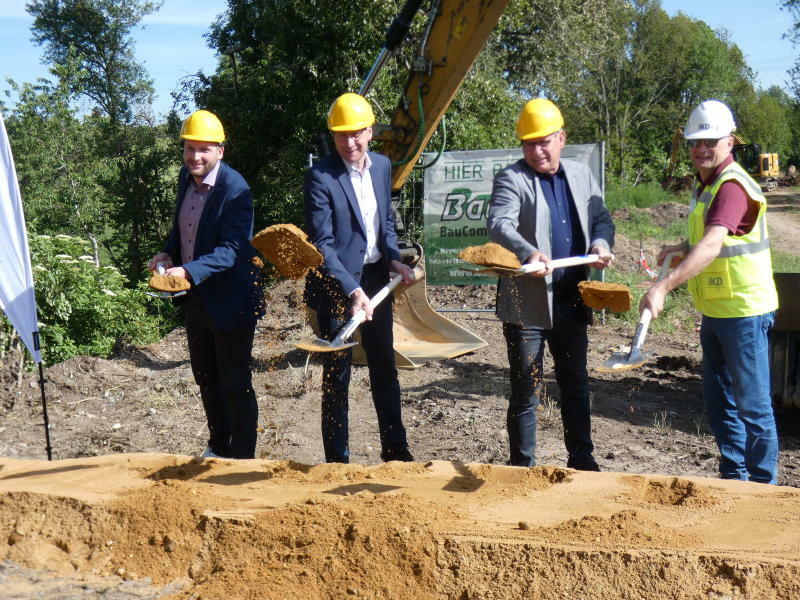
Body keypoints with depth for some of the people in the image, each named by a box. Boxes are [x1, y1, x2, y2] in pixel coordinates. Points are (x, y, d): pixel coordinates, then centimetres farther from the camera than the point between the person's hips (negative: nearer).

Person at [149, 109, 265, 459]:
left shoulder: (234, 190, -22)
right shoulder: (186, 178, 3)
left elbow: (231, 250, -28)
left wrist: (189, 271, -39)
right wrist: (168, 254, -1)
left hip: (229, 300, -8)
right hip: (195, 299, 9)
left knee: (235, 384, 3)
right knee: (206, 378, 21)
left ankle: (243, 457, 16)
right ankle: (218, 447, 39)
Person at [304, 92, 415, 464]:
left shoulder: (382, 166, 4)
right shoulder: (320, 178, -15)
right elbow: (322, 245, -19)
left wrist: (394, 259, 2)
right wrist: (352, 290, -27)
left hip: (376, 279, 6)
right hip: (337, 285, -6)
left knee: (385, 366, 16)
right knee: (337, 374, 3)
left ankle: (395, 448, 30)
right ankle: (337, 459, 15)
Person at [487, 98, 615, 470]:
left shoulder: (580, 175, 12)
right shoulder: (511, 179, -7)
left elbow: (601, 218, 15)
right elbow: (499, 224, -23)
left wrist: (601, 243, -8)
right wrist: (528, 253, -42)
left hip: (571, 301, 6)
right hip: (527, 303, -5)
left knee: (576, 385, 17)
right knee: (526, 393, 2)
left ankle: (581, 459, 30)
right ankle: (522, 466, 14)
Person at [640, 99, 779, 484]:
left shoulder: (733, 186, -19)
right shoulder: (705, 184, 13)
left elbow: (712, 246, -34)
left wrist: (664, 287, -43)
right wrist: (683, 248, 9)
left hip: (743, 311, -10)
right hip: (714, 310, 10)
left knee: (752, 403, 0)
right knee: (718, 399, 16)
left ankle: (762, 487, 11)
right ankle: (733, 477, 29)